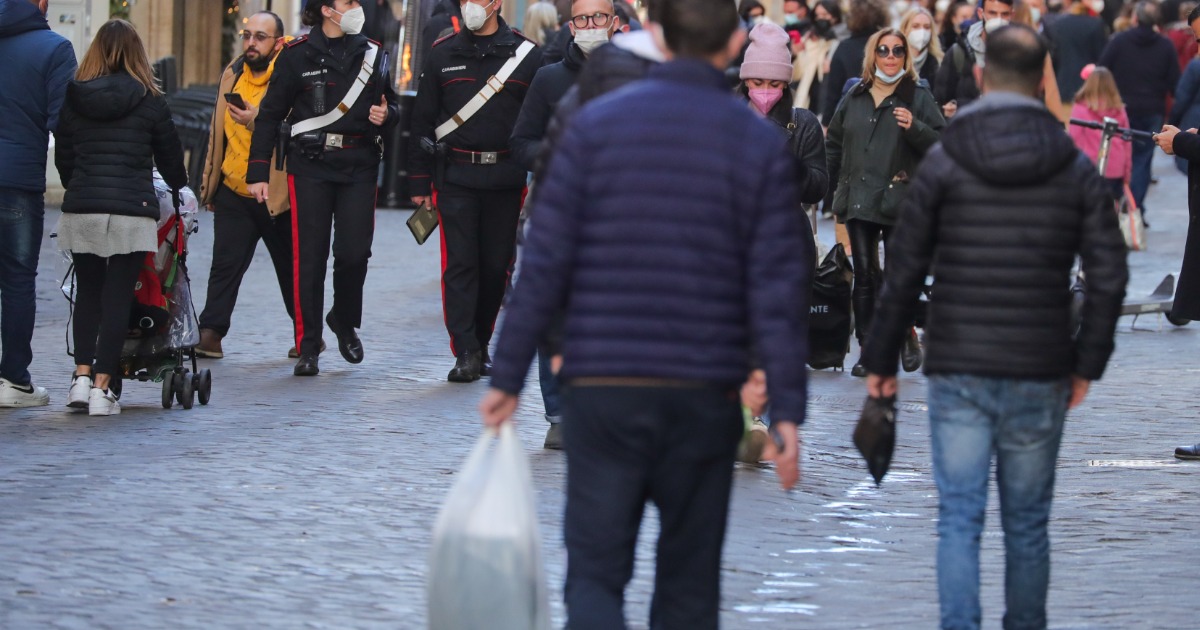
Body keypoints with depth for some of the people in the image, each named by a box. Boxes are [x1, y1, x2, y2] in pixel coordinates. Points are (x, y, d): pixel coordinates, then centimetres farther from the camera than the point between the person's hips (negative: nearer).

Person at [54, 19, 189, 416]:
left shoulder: (74, 99, 5)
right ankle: (102, 387, -4)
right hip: (132, 210, -2)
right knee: (118, 297, 0)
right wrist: (180, 191, 29)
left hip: (81, 209, 2)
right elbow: (170, 157, 9)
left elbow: (63, 158, 10)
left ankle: (82, 376, 2)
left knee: (87, 293, 13)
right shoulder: (149, 102, 0)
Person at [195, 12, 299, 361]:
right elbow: (218, 132, 19)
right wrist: (209, 182, 21)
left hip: (277, 195, -4)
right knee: (226, 262, -5)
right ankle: (210, 334, -4)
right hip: (234, 191, 4)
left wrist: (257, 121, -33)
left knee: (292, 267, 10)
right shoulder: (233, 74, 9)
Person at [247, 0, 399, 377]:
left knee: (355, 250, -5)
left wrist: (385, 116, -3)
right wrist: (258, 173, -3)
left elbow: (390, 106, 23)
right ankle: (308, 347, 2)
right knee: (309, 256, -4)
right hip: (310, 165, -3)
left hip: (359, 165, 3)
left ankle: (344, 321, 24)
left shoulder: (371, 54, 11)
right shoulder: (297, 56, 1)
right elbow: (270, 116, 2)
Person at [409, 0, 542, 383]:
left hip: (505, 177, 0)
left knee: (496, 265, 7)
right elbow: (423, 119, 9)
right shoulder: (443, 56, 7)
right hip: (455, 176, 0)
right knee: (459, 264, -8)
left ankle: (481, 345, 23)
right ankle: (465, 354, -10)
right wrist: (420, 181, 5)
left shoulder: (526, 56, 3)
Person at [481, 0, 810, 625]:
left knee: (594, 572, 2)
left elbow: (545, 264, -3)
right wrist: (786, 410, -2)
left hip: (602, 389, -1)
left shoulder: (596, 124, 0)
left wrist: (507, 379, 3)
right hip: (705, 393, 1)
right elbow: (777, 287, -3)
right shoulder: (760, 144, 1)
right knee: (689, 578, 12)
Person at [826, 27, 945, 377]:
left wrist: (914, 128, -20)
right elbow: (834, 144, 23)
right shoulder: (854, 99, 14)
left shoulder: (918, 98, 2)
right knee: (864, 276, 3)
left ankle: (907, 338, 14)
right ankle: (868, 348, 7)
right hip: (859, 201, 4)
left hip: (899, 203, -4)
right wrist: (836, 187, 17)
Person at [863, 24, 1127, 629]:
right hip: (1039, 375, 1)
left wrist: (880, 359, 6)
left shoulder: (944, 161, -3)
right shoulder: (1075, 167, 2)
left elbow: (904, 269, -3)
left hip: (957, 373, -1)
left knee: (959, 519, 0)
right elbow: (1109, 276, -1)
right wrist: (1087, 363, 8)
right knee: (1027, 523, 12)